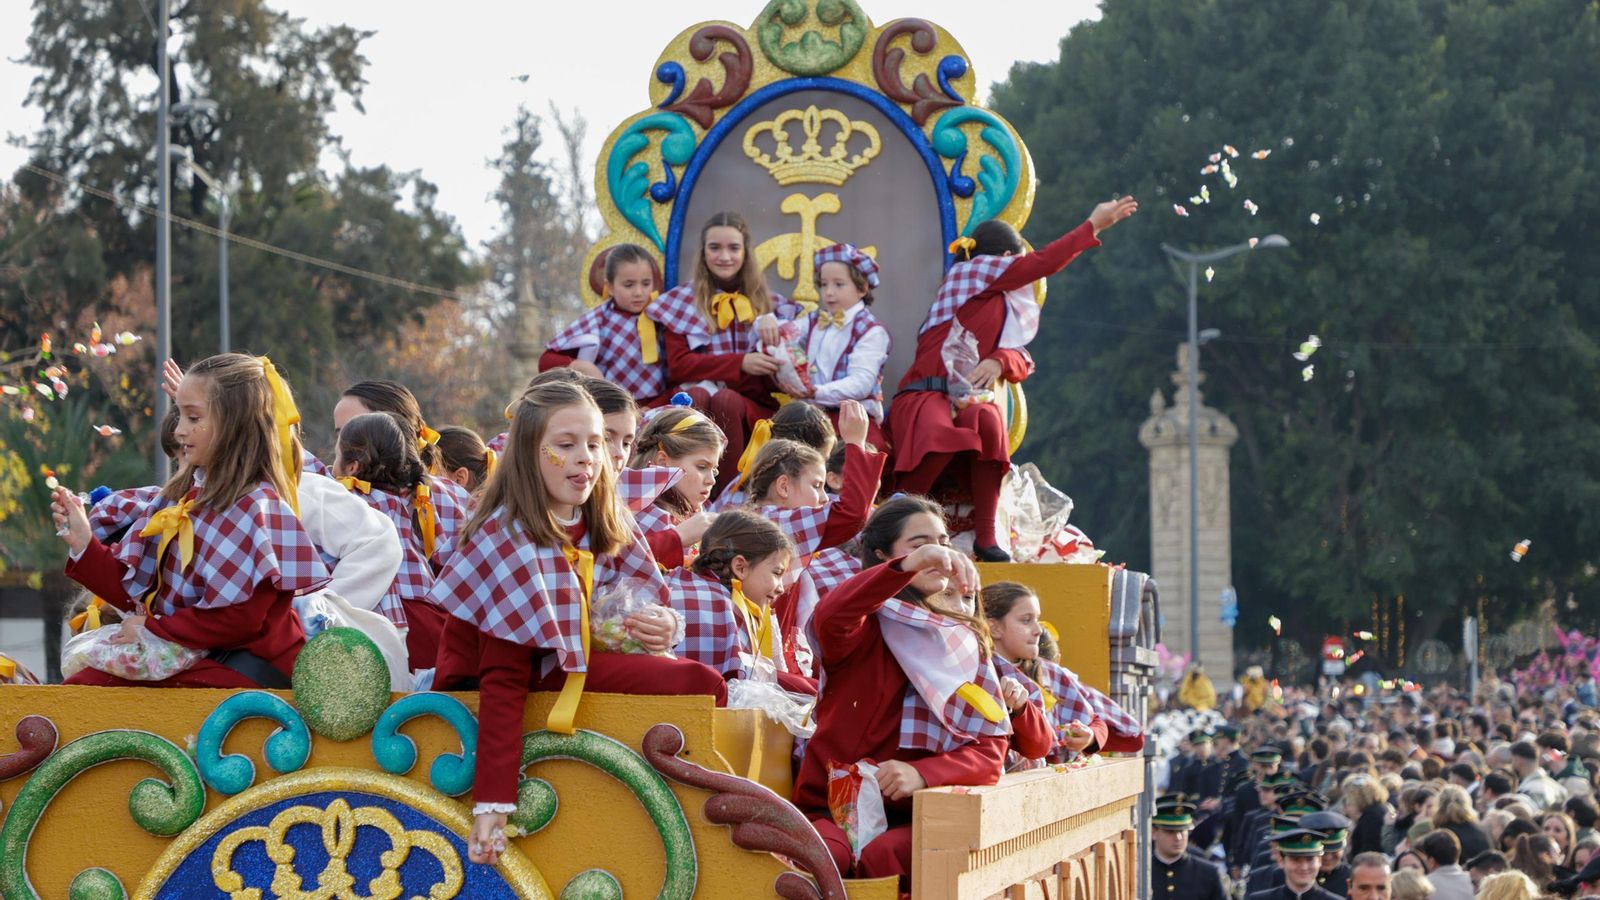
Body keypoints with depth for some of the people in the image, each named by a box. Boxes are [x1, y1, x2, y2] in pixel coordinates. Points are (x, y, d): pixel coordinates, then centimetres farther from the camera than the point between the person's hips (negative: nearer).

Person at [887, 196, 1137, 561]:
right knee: (941, 437, -39)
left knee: (989, 422, -29)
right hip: (925, 395, -6)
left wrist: (999, 361, -9)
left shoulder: (1004, 308, 26)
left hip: (967, 399, 6)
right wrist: (1094, 226, 5)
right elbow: (1043, 263, 0)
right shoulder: (971, 271, 5)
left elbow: (1023, 361, 15)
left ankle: (986, 537, -27)